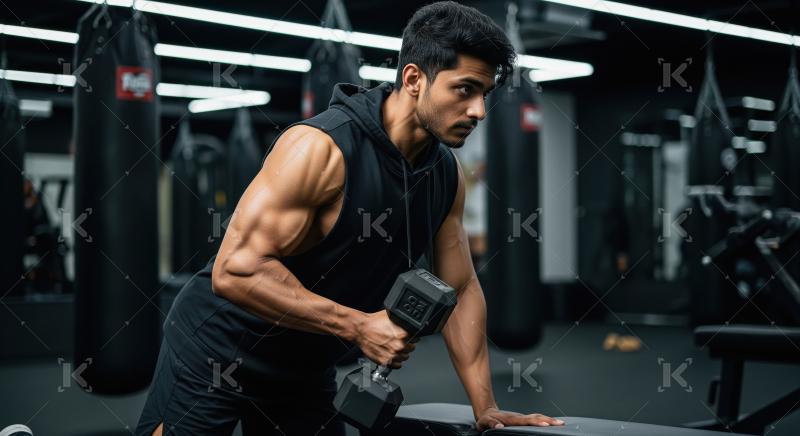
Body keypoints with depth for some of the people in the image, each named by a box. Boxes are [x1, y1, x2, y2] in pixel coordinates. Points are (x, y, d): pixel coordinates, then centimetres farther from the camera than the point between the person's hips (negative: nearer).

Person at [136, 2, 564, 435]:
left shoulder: (446, 176, -3)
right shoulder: (322, 147, -26)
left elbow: (460, 289, 6)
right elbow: (235, 270, -30)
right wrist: (360, 327, -31)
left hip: (306, 367, 7)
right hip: (217, 351, -7)